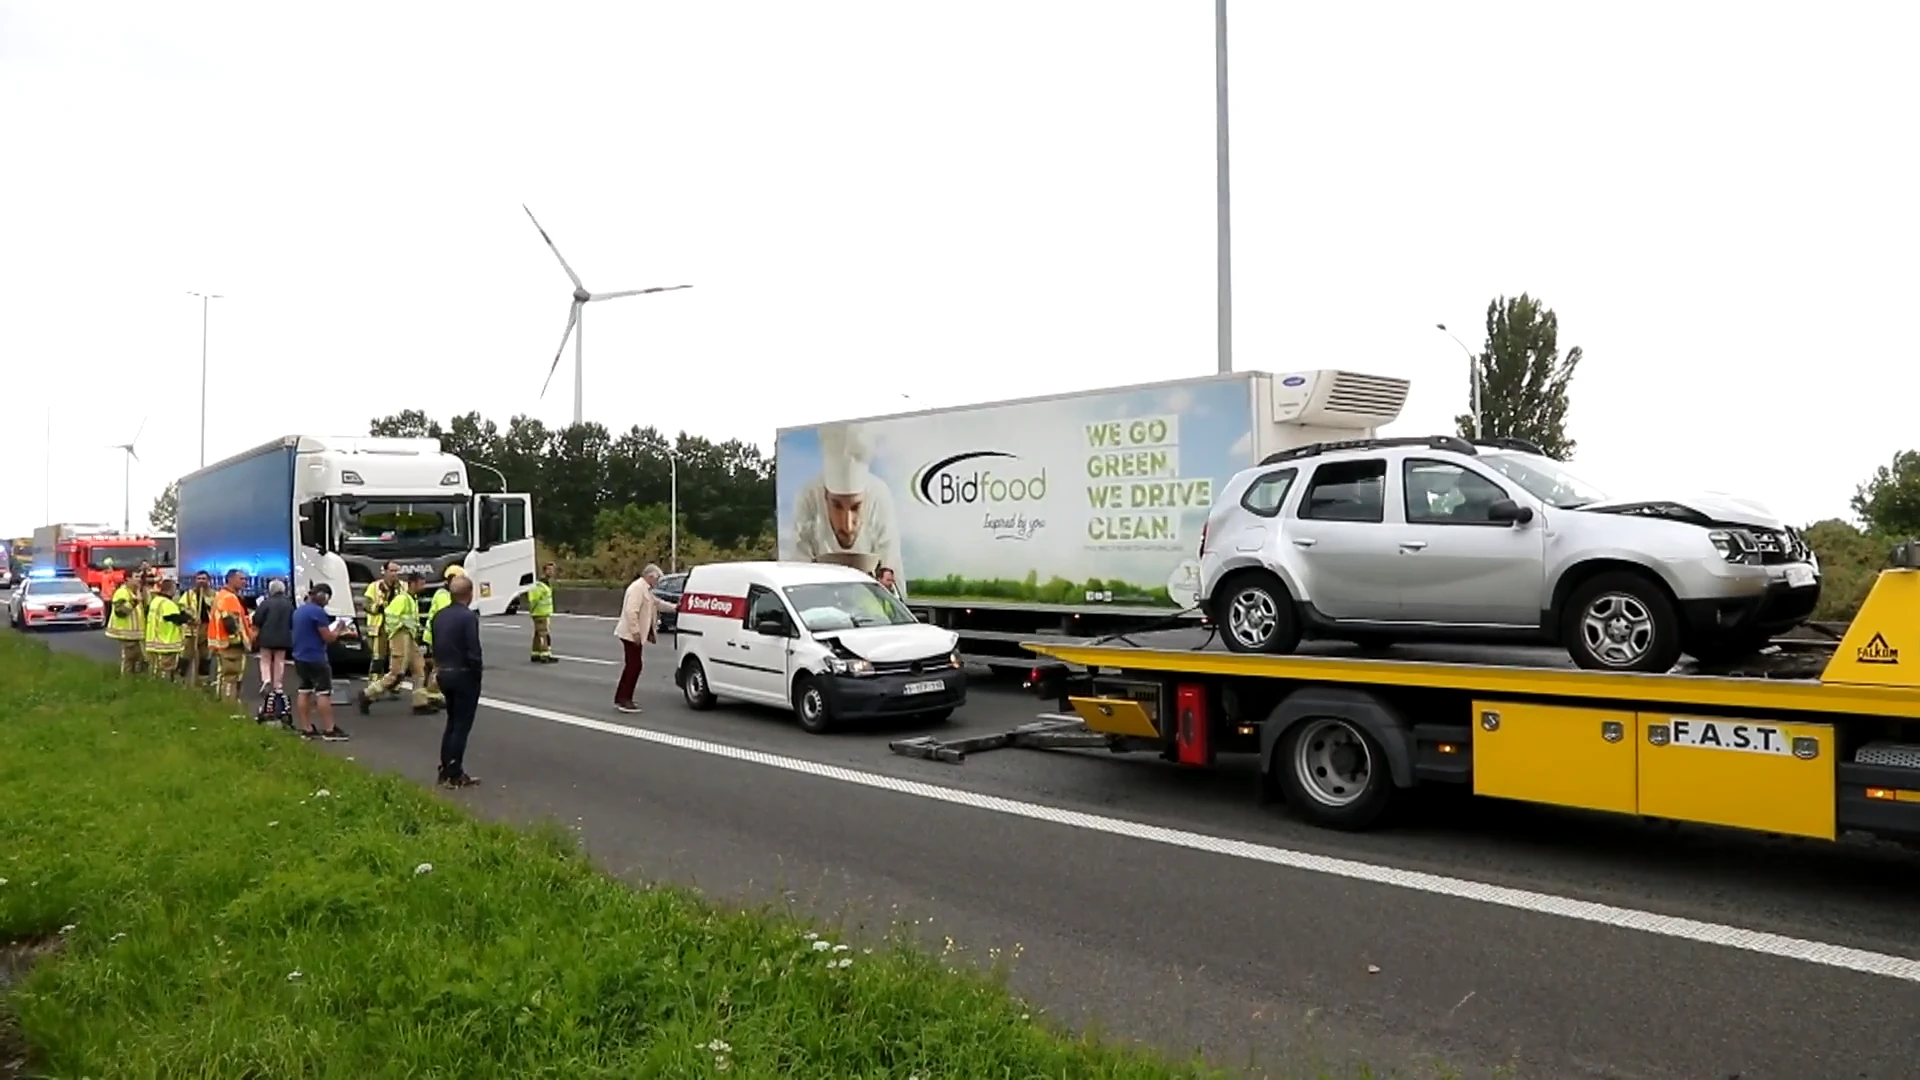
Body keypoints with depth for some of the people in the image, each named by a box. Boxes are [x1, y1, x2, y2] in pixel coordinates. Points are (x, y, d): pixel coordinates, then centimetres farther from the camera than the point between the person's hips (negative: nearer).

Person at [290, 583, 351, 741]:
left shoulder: (298, 611, 13)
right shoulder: (318, 612, -16)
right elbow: (328, 637, -17)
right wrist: (339, 629, 2)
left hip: (299, 657, 9)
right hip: (315, 658, -9)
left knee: (304, 692, 10)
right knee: (324, 693, -7)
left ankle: (306, 728, 12)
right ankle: (329, 730, -7)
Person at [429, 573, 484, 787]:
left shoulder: (440, 615, 5)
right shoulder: (468, 617, -19)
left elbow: (435, 647, 10)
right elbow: (473, 651, -22)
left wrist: (441, 666, 16)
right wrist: (477, 670, -7)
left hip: (444, 674, 8)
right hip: (464, 675, -8)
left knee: (452, 723, 19)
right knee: (462, 726, 1)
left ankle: (445, 770, 24)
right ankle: (454, 775, 5)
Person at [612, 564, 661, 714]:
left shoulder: (646, 589, 17)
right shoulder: (637, 588, -17)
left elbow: (656, 603, 31)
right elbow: (631, 611, -25)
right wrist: (635, 631, -27)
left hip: (635, 634, 11)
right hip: (631, 634, -11)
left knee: (631, 666, 13)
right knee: (634, 666, -9)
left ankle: (621, 699, 19)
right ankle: (624, 700, -6)